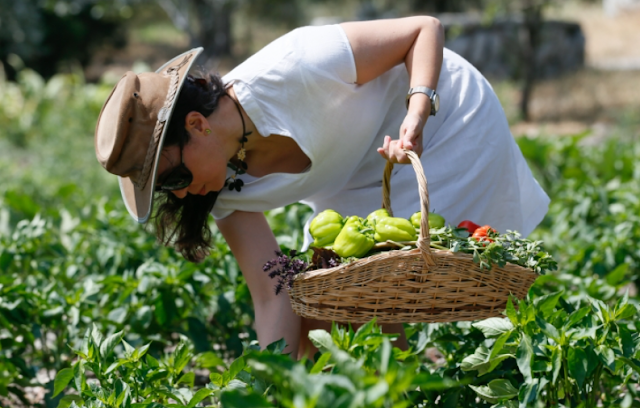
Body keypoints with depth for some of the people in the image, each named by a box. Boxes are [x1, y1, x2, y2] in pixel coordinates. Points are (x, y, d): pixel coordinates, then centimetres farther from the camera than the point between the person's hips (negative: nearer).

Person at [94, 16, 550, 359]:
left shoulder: (288, 72, -36)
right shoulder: (226, 185, -15)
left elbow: (425, 29, -26)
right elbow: (274, 298, -16)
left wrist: (415, 118, -41)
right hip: (361, 180, 7)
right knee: (311, 329, 1)